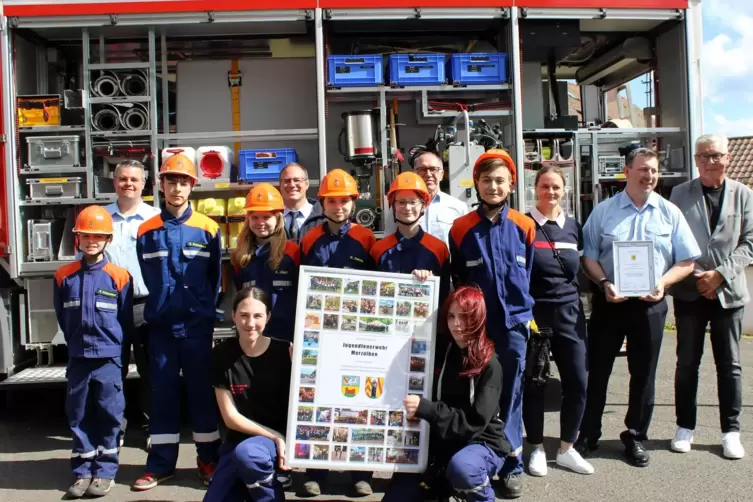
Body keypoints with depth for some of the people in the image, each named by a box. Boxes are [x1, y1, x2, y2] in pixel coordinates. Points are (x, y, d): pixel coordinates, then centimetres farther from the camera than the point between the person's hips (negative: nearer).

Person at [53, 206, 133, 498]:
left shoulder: (119, 277, -6)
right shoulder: (64, 276, 2)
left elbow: (126, 321, 0)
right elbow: (62, 318, 13)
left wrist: (114, 348, 6)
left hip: (109, 358, -3)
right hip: (77, 358, 3)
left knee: (108, 416, 3)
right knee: (78, 416, 9)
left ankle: (105, 471, 15)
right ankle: (83, 472, 20)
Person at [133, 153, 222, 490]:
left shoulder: (208, 229, -2)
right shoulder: (147, 231, 3)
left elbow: (216, 277, 5)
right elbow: (147, 278, 12)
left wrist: (204, 310, 7)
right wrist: (162, 306, 10)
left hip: (198, 325, -1)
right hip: (160, 325, 2)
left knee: (202, 391, 6)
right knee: (162, 392, 8)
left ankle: (208, 459, 18)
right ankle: (160, 464, 17)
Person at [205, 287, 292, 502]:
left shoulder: (285, 352, -12)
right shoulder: (222, 355, -5)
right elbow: (231, 417, -6)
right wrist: (274, 437, -15)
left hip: (282, 438, -3)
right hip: (238, 441, 3)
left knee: (246, 452, -35)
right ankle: (251, 481, 17)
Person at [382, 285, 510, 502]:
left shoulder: (489, 366, -15)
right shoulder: (441, 350, -2)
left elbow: (474, 423, -22)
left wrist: (425, 408, -33)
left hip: (481, 444, -4)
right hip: (439, 444, 5)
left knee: (461, 466, -38)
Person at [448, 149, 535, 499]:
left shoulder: (524, 226, 0)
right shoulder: (461, 227, -1)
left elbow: (528, 275, 8)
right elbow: (456, 279, 6)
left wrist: (522, 310, 7)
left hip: (514, 323, 0)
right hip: (475, 324, 0)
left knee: (511, 396, 7)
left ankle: (512, 466, 18)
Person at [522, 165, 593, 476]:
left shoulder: (573, 227, 8)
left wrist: (575, 303, 11)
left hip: (569, 313, 4)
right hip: (533, 313, -4)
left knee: (578, 382, 2)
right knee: (533, 383, 3)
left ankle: (566, 449, 18)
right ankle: (537, 449, 19)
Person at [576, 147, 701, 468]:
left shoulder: (670, 213, 4)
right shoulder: (604, 211, 1)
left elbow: (686, 261, 4)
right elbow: (588, 256, 2)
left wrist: (663, 283, -13)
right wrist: (604, 283, -15)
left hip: (649, 304, 1)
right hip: (609, 301, -1)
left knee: (643, 374, 9)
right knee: (597, 370, 6)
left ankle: (636, 438, 25)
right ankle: (588, 435, 19)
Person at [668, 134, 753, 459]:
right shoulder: (680, 194, 3)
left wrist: (719, 274, -12)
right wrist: (694, 275, -10)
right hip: (689, 291, 0)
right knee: (687, 363, 8)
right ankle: (685, 426, 21)